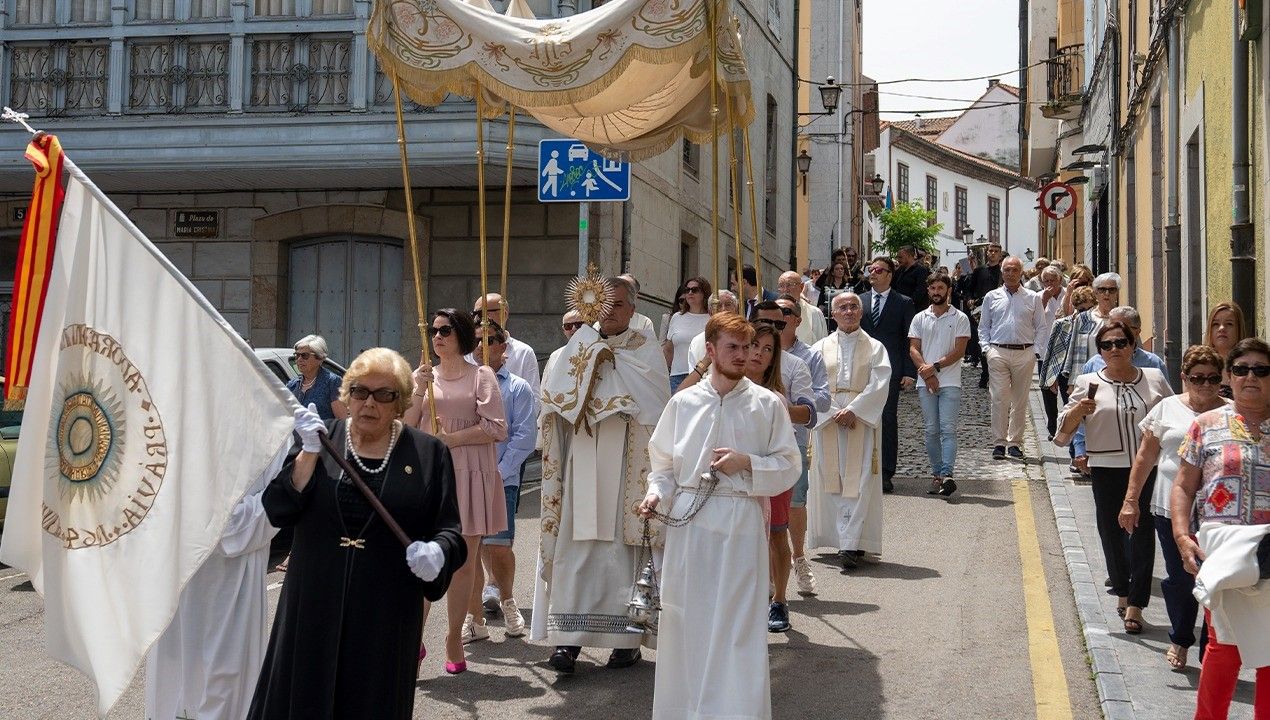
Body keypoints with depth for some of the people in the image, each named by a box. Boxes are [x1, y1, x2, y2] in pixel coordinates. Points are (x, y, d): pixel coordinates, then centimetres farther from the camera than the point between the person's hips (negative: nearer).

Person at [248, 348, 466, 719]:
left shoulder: (428, 453, 3)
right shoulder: (319, 437, 6)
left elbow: (449, 529, 3)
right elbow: (278, 510, -3)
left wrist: (438, 552, -19)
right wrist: (309, 453, -14)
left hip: (386, 615, -1)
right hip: (315, 606, 1)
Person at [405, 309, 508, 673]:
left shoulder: (481, 376, 4)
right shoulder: (423, 375, 14)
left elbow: (496, 428, -5)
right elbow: (407, 428, 8)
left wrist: (451, 438, -9)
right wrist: (418, 391, -7)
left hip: (469, 474, -2)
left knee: (463, 561, 1)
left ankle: (455, 639, 11)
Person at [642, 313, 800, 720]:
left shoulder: (767, 404, 2)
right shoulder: (684, 403, 6)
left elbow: (789, 468, 4)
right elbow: (663, 464, 12)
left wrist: (747, 464, -11)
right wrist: (656, 494, -7)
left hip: (741, 523, -2)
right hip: (689, 523, 2)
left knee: (737, 624, -2)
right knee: (686, 622, 5)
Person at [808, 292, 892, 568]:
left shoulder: (874, 348, 9)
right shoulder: (821, 348, 11)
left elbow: (879, 385, -4)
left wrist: (853, 410, -16)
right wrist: (835, 413, -13)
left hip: (862, 420, -2)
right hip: (827, 421, 2)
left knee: (859, 482, -10)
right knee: (831, 480, 2)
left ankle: (851, 545, -17)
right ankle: (850, 542, 11)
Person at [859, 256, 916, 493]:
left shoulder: (903, 303, 4)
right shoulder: (859, 301, 13)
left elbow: (909, 340, 1)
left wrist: (909, 372, -7)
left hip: (890, 370, -3)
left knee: (888, 420, -2)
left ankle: (886, 474, 2)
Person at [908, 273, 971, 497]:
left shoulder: (960, 319, 4)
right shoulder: (920, 318, 12)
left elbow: (959, 351, -4)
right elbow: (913, 349, 5)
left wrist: (935, 367, -12)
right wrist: (926, 371, -9)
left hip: (950, 383, -3)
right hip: (925, 383, 3)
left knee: (948, 429, -12)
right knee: (932, 430, 4)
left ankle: (947, 475, -21)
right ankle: (936, 475, 10)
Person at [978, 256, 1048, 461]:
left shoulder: (1033, 298, 9)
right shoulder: (992, 297, 10)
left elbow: (1041, 327, 10)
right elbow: (983, 327, 14)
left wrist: (1036, 351, 0)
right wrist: (986, 349, 2)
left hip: (1025, 353, 1)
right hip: (998, 353, -1)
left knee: (1020, 400, 4)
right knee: (999, 399, -7)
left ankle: (1015, 442, 11)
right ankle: (999, 443, -3)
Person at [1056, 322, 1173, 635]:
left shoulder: (1154, 379, 7)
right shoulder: (1088, 383, 4)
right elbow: (1063, 430, 1)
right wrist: (1078, 411, -18)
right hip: (1107, 470, 0)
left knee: (1143, 533, -5)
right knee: (1111, 531, 8)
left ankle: (1135, 605, -2)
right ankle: (1122, 591, 31)